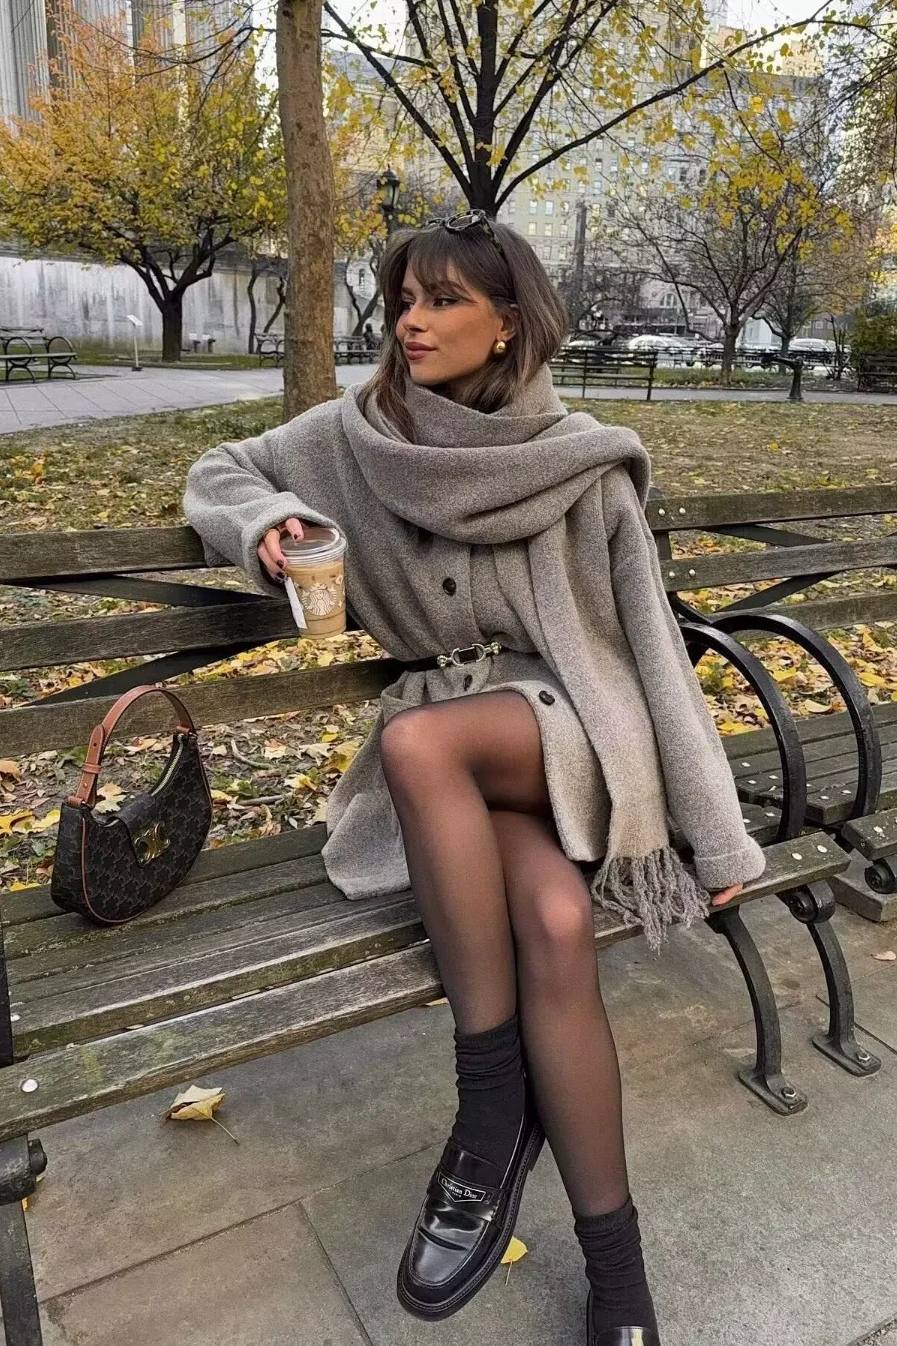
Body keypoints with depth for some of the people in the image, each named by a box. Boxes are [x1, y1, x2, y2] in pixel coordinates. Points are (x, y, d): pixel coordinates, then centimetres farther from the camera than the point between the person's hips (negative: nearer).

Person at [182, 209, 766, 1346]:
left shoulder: (582, 462, -5)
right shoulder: (357, 436, 3)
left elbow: (650, 639, -4)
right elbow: (218, 473, 16)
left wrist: (716, 831, -5)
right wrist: (263, 518, -10)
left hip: (573, 726, -2)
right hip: (454, 756, 2)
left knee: (415, 739, -34)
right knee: (555, 922, -28)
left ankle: (494, 1101, -19)